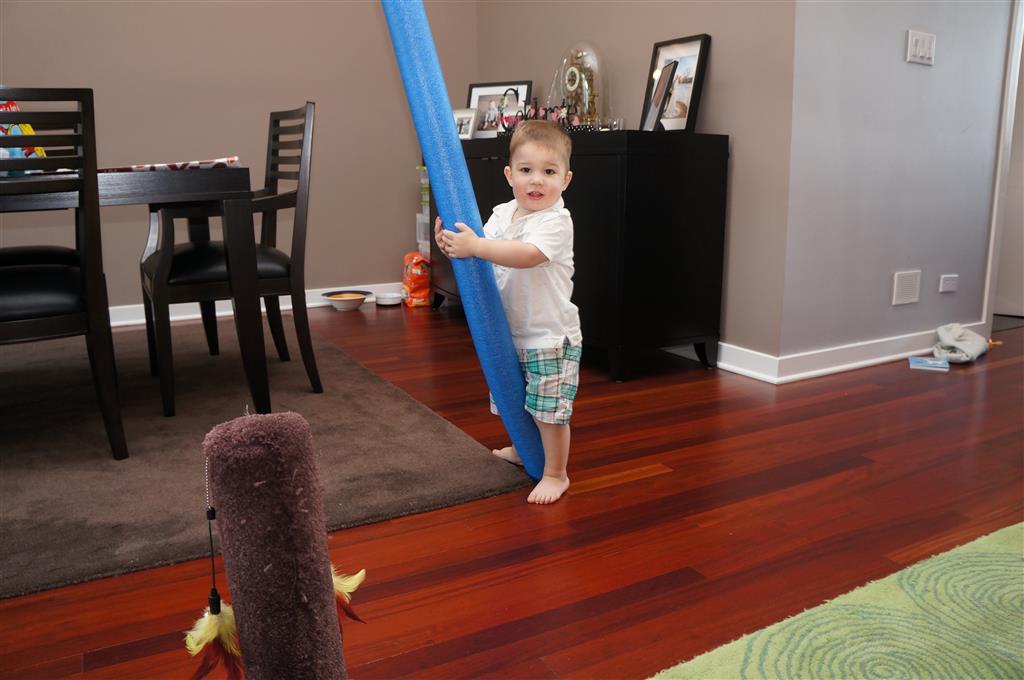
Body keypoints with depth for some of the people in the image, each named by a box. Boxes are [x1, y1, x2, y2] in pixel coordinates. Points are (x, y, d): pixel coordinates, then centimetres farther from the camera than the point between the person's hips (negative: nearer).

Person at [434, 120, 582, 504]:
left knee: (549, 408, -2)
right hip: (510, 333, 7)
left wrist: (475, 247, -41)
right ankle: (521, 449, 47)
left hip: (550, 335, -7)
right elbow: (482, 255, 3)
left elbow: (527, 255, -36)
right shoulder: (501, 214, 4)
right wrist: (452, 243, -18)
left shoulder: (556, 221, -19)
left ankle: (555, 474, 16)